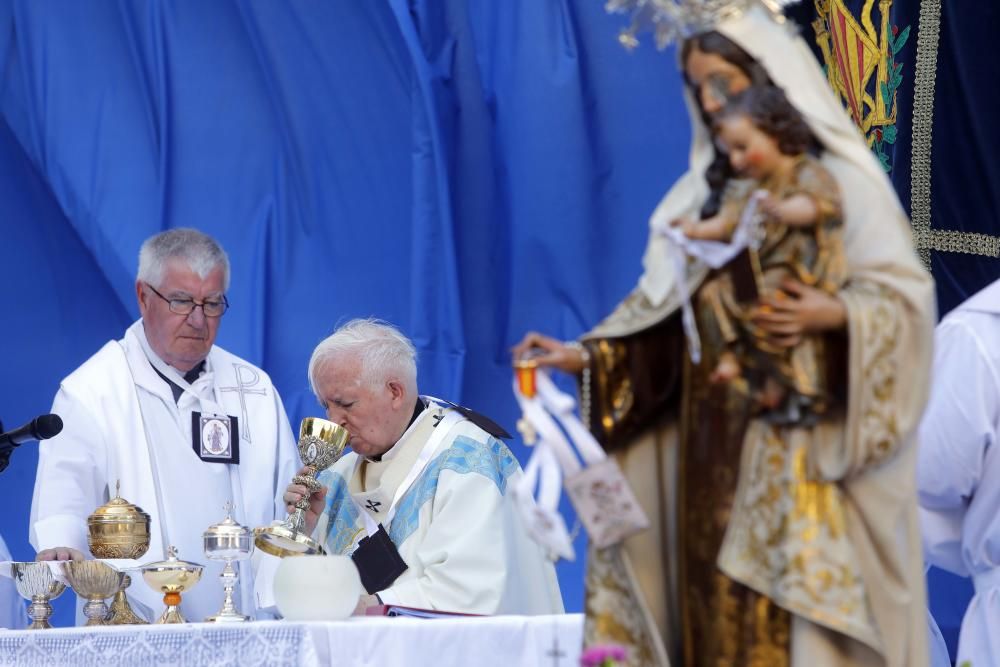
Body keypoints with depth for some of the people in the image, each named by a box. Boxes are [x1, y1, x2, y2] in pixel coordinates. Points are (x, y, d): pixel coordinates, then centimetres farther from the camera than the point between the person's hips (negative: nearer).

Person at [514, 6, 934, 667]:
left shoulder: (841, 181, -4)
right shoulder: (705, 191, 14)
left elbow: (906, 293, -9)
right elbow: (661, 305, 13)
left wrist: (833, 315, -25)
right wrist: (587, 354, 1)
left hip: (801, 436, -6)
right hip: (711, 436, 6)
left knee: (799, 600, -9)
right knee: (716, 601, 2)